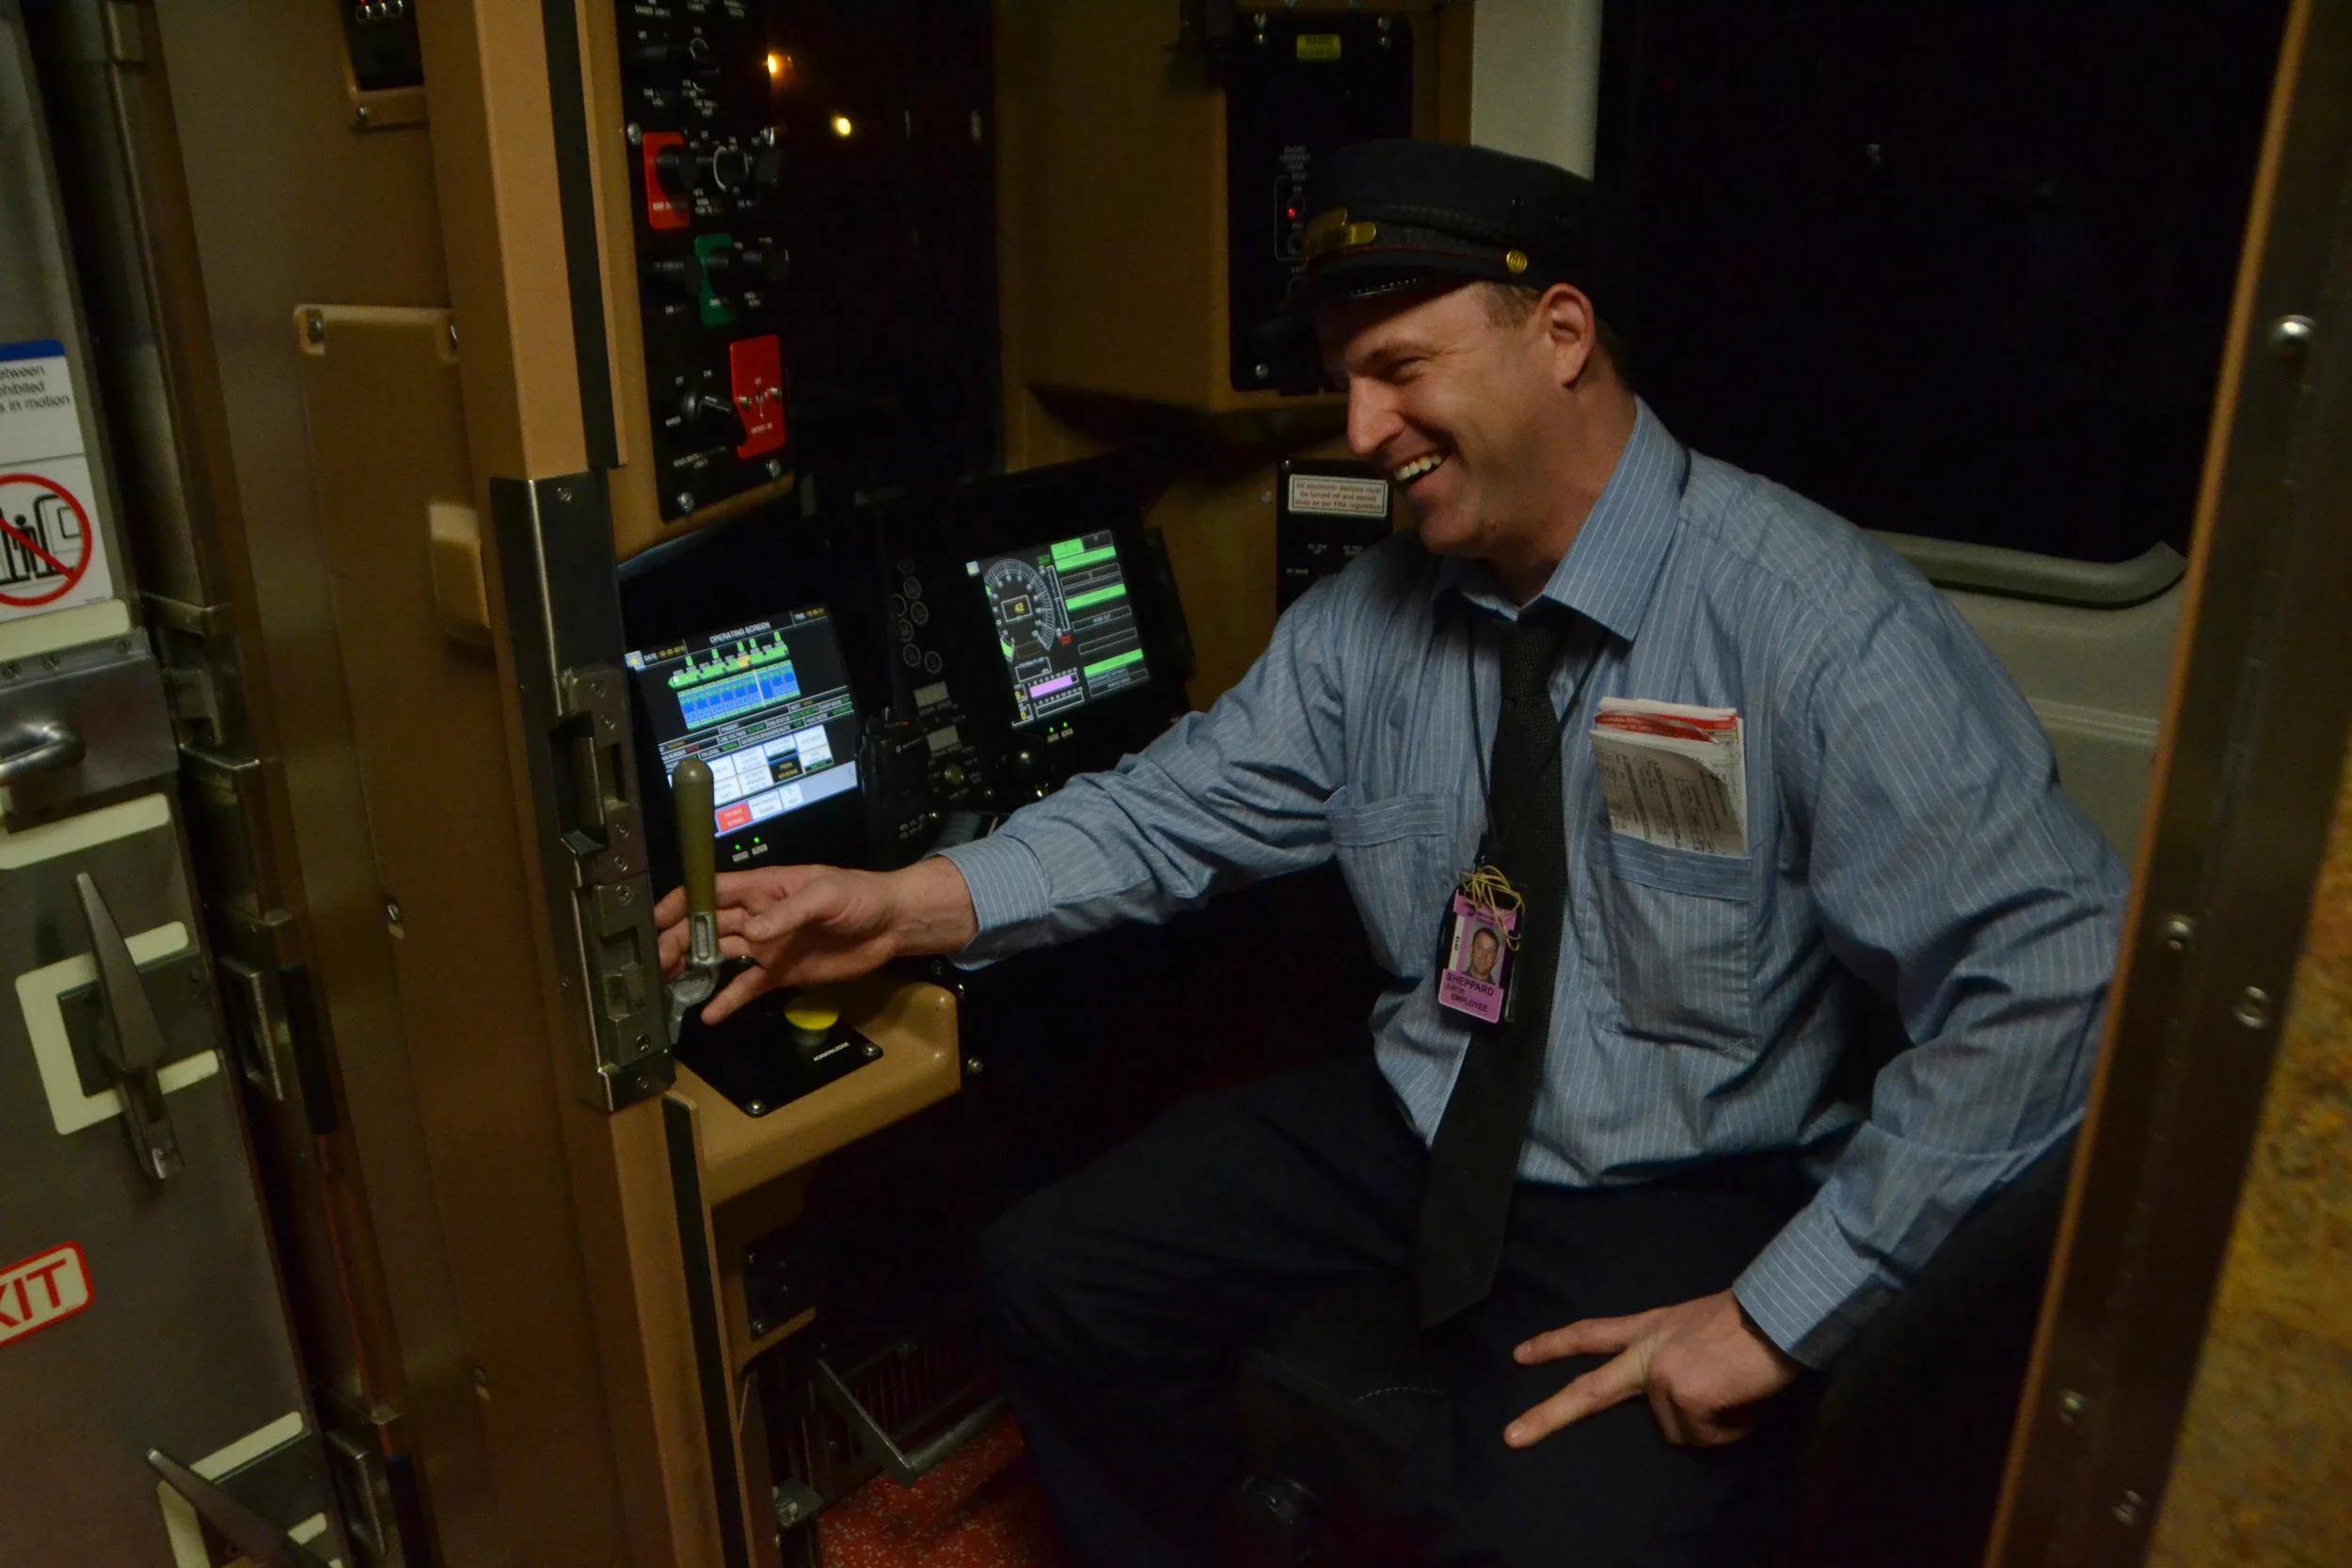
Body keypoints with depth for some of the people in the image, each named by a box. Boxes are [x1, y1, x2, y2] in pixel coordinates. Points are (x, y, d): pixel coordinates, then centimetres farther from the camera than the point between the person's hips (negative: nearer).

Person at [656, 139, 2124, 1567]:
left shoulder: (1822, 625, -21)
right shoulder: (1370, 615, -3)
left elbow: (2055, 963, -21)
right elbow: (1181, 808, 2)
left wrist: (1784, 1312, -21)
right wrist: (910, 903, -13)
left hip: (1682, 1195, -4)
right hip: (1410, 1126, 5)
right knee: (1054, 1277, 1)